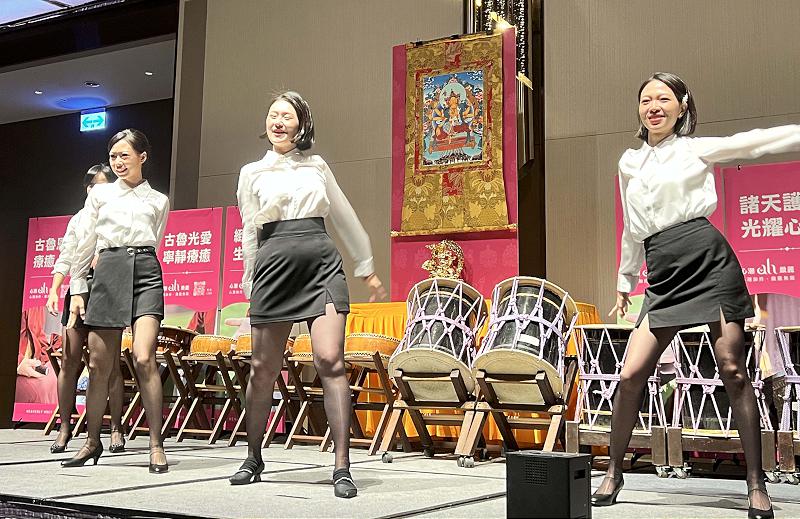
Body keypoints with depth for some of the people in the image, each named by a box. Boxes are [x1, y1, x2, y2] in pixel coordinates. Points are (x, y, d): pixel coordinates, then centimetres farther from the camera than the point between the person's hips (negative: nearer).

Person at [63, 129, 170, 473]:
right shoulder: (100, 194, 15)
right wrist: (76, 289, 8)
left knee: (143, 359, -17)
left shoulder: (159, 201, 15)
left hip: (145, 271, -1)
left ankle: (156, 445, -11)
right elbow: (85, 244, 13)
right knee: (99, 364, 3)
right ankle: (93, 441, 20)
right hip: (108, 272, 1)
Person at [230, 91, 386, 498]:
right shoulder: (252, 173, 14)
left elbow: (345, 219, 23)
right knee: (263, 369, 5)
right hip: (275, 265, 0)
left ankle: (342, 467, -11)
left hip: (322, 264, 0)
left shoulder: (317, 167, 17)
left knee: (331, 362, -13)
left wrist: (367, 269, 25)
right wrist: (251, 287, 11)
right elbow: (250, 234, 13)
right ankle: (253, 458, 24)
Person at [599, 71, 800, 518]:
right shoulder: (629, 163, 19)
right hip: (663, 276, 3)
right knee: (632, 375, -6)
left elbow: (757, 142, 1)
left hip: (709, 260, -3)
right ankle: (614, 473, 11)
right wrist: (625, 283, 31)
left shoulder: (695, 149, 8)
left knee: (733, 372, -4)